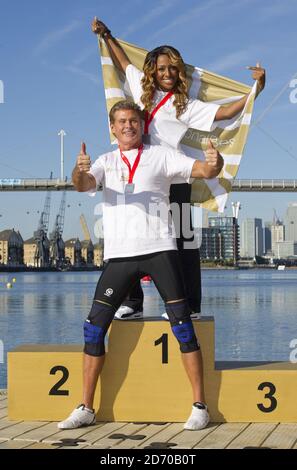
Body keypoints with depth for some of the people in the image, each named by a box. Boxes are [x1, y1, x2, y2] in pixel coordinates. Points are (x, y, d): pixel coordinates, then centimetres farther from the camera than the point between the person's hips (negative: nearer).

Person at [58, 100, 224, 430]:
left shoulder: (161, 156, 8)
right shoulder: (106, 162, 15)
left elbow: (203, 171, -1)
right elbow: (84, 184, -5)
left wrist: (214, 163, -26)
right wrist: (79, 171, -29)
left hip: (159, 249, -2)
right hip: (119, 254, 2)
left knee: (182, 324, -5)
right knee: (94, 326, -2)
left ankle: (199, 406, 3)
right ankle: (86, 409, 6)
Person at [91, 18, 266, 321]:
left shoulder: (186, 105, 1)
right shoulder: (144, 91, 14)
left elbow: (225, 112, -6)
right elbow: (124, 63, 29)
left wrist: (256, 89, -13)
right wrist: (106, 35, 34)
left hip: (173, 181, -5)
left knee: (182, 242, -2)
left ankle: (190, 306, 3)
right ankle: (132, 303, 12)